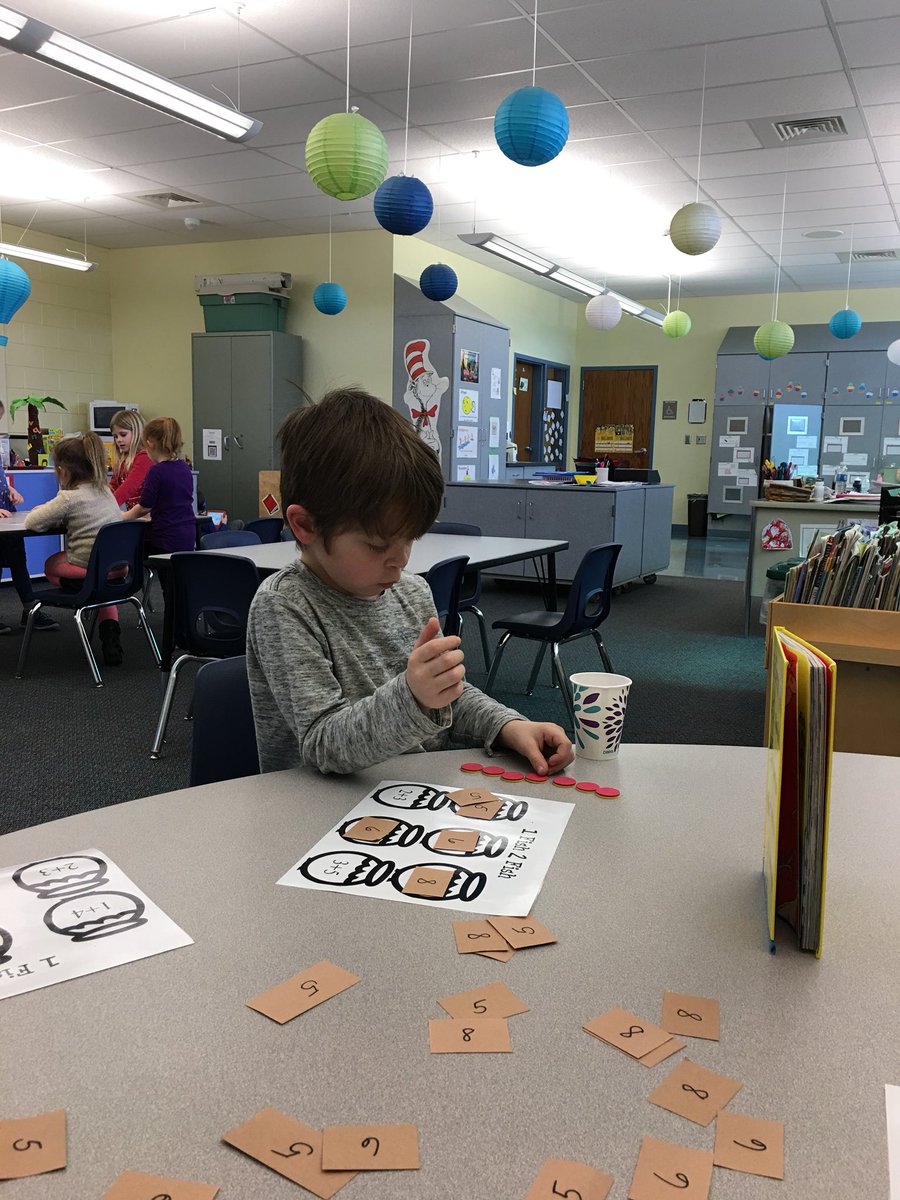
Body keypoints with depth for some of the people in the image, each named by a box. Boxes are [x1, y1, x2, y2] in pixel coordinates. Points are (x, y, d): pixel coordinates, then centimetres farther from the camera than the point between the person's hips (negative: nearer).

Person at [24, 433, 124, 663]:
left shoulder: (70, 498, -11)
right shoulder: (105, 491, 10)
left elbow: (31, 522, -10)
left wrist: (45, 512, 11)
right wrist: (61, 518, 16)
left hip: (87, 568, -6)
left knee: (51, 564, 23)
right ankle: (110, 633, 20)